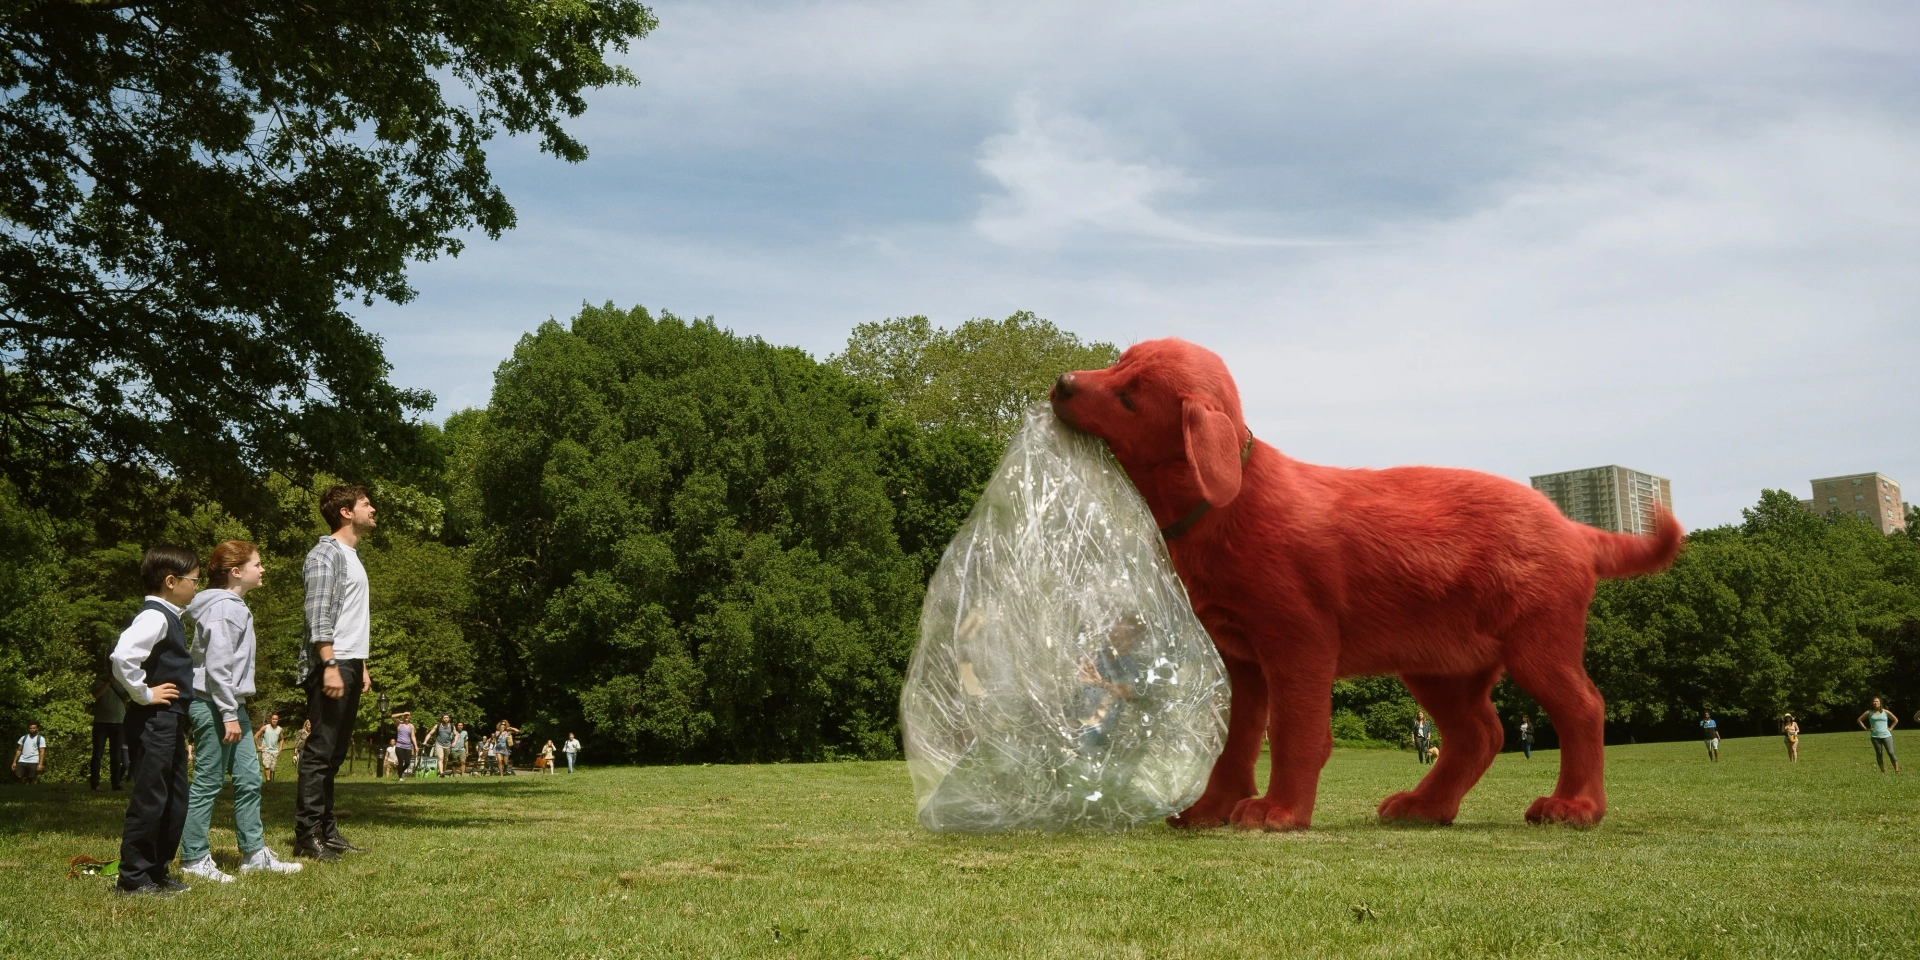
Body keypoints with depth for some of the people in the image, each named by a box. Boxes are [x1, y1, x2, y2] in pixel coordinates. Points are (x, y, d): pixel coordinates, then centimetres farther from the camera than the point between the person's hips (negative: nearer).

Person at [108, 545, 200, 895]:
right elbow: (122, 657, -32)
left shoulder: (170, 617, 15)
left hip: (170, 722, 10)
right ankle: (133, 878, 6)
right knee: (149, 801, -3)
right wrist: (143, 694, -19)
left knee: (175, 802, 14)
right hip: (153, 722, -10)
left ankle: (156, 872, 23)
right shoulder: (154, 617, -16)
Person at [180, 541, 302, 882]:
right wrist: (229, 714, -20)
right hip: (214, 705, -10)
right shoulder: (222, 607, -15)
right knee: (208, 783, -2)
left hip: (232, 705, 10)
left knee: (249, 780, 10)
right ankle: (194, 858, 7)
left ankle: (254, 853, 16)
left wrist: (236, 711, 19)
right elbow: (216, 666, -21)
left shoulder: (236, 607, 16)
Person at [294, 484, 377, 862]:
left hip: (349, 664, 10)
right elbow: (318, 616, -17)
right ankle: (307, 834, -5)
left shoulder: (351, 556, 21)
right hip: (331, 665, -10)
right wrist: (330, 666, -23)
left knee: (336, 751, 11)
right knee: (321, 750, -8)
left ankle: (326, 830, 16)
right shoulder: (326, 553, -8)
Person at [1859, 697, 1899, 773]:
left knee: (1891, 753, -8)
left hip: (1886, 735, 0)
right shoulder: (1869, 713, 7)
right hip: (1875, 736, 0)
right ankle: (1883, 771, 5)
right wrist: (1866, 728, 4)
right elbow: (1859, 720, 13)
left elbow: (1896, 720, 17)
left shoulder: (1885, 712, 7)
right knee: (1878, 754, 1)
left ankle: (1897, 770, -4)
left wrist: (1890, 728, 5)